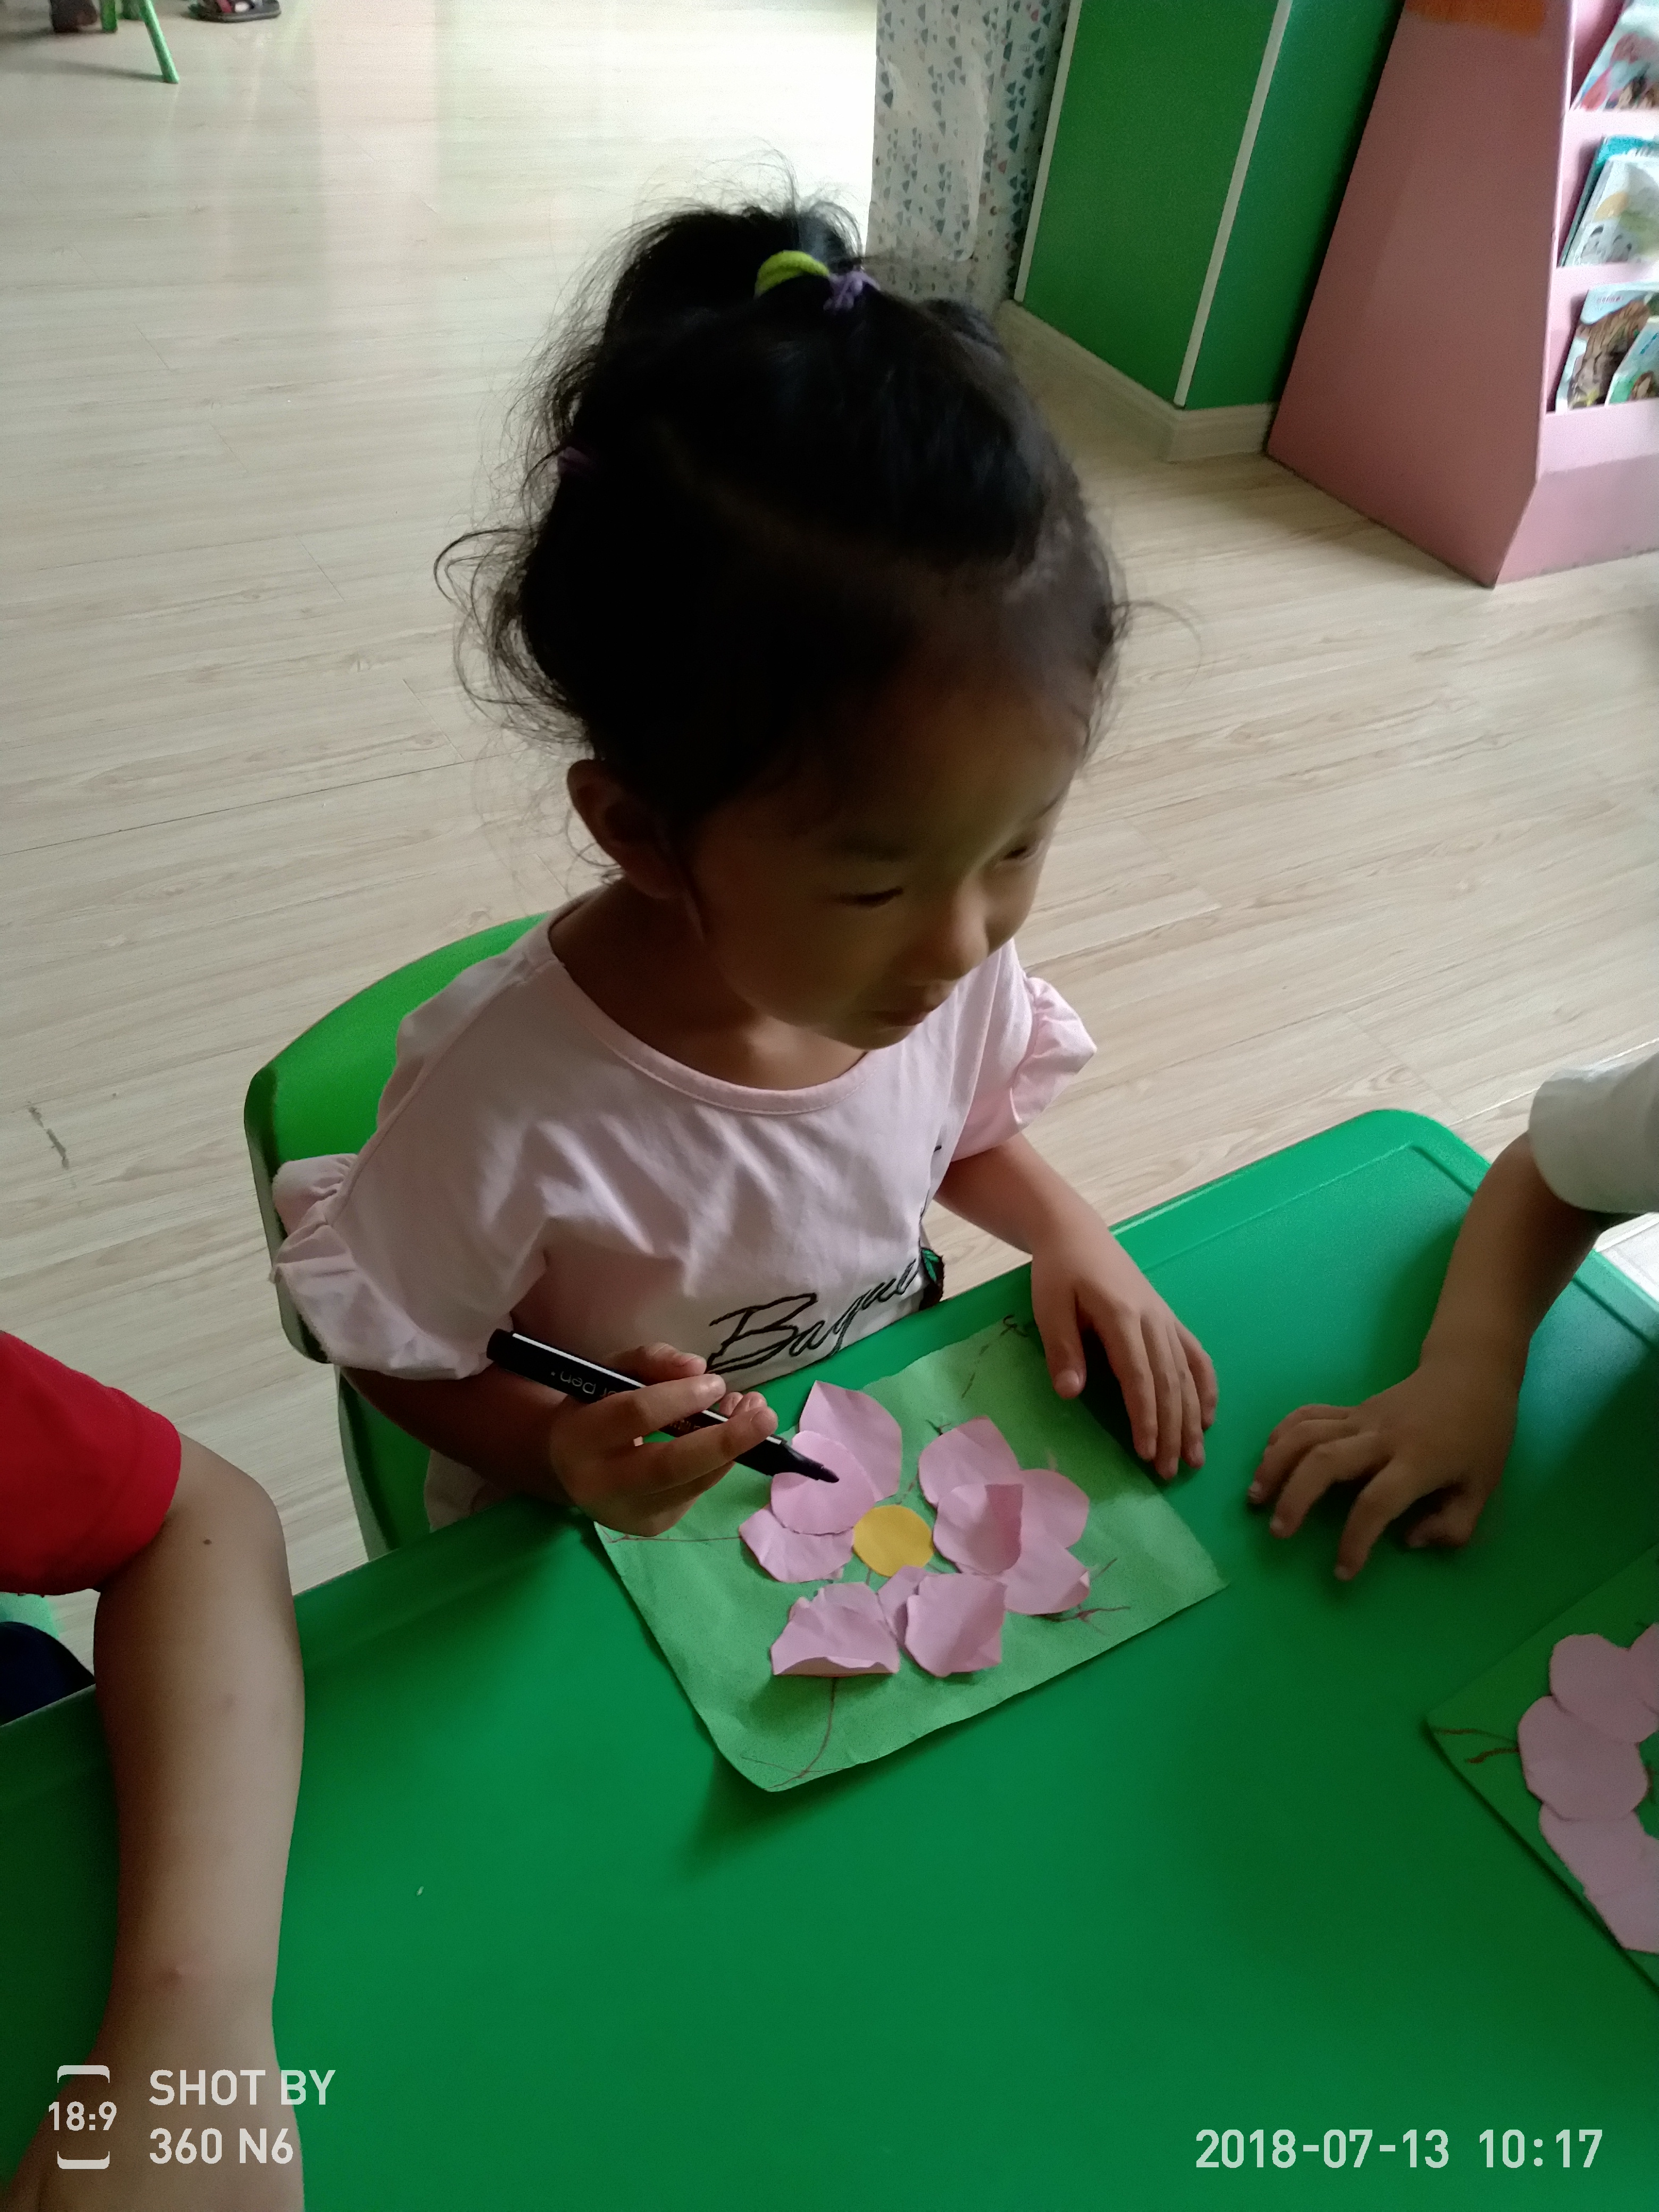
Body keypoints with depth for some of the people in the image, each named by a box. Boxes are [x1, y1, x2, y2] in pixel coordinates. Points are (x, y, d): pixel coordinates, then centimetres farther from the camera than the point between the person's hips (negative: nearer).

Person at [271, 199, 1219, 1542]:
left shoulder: (946, 959, -16)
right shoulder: (513, 1103, -31)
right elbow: (396, 1352, -13)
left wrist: (1070, 1235, -11)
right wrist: (558, 1453, -30)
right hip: (617, 1549, -2)